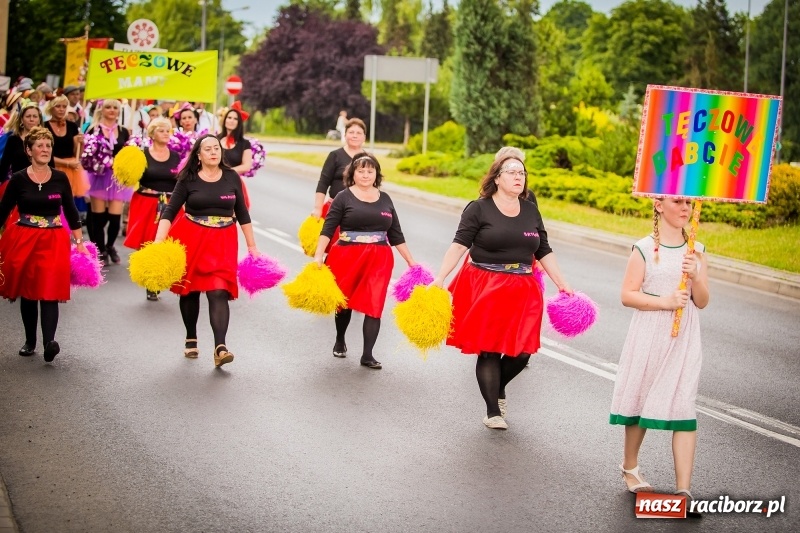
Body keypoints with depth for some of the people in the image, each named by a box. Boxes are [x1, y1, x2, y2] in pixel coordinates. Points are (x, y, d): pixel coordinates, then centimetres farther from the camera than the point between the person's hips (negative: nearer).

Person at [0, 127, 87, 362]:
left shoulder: (60, 178, 2)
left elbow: (71, 211, 9)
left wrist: (80, 241, 7)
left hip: (53, 241, 0)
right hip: (24, 240, 0)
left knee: (50, 292, -12)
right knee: (27, 292, 7)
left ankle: (49, 342, -24)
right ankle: (30, 341, 20)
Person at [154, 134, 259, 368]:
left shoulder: (232, 178, 2)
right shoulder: (188, 180, -3)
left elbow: (242, 214, 10)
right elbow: (169, 212, -6)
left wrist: (252, 245, 10)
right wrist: (158, 242, -19)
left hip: (222, 243, 0)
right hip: (191, 240, 0)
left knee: (219, 292, -14)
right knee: (190, 290, 12)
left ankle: (220, 348, -23)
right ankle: (191, 339, 32)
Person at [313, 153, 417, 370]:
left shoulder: (385, 199, 11)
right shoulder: (344, 197, -1)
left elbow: (396, 234, 14)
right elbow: (328, 229, -5)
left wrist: (411, 261, 12)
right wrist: (318, 256, -16)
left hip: (378, 260, 2)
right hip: (348, 258, -2)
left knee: (373, 306, -7)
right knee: (345, 302, 12)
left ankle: (367, 355, -2)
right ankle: (340, 340, 38)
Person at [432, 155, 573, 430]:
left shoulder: (531, 211, 10)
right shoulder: (479, 209, -4)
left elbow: (544, 252, 14)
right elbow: (459, 245, -11)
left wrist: (562, 285, 11)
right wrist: (439, 278, -20)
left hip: (522, 293, 4)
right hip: (485, 290, -4)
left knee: (521, 351, 0)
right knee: (489, 350, -2)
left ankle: (498, 388, 31)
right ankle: (493, 411, 11)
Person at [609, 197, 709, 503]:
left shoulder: (696, 251, 7)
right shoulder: (644, 249, -4)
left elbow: (702, 302, 6)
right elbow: (627, 295, -7)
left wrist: (694, 277, -13)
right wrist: (664, 301, -19)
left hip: (684, 340, 2)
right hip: (649, 337, -2)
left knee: (684, 409, -6)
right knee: (641, 402, 9)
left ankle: (683, 490, -8)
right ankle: (630, 467, 34)